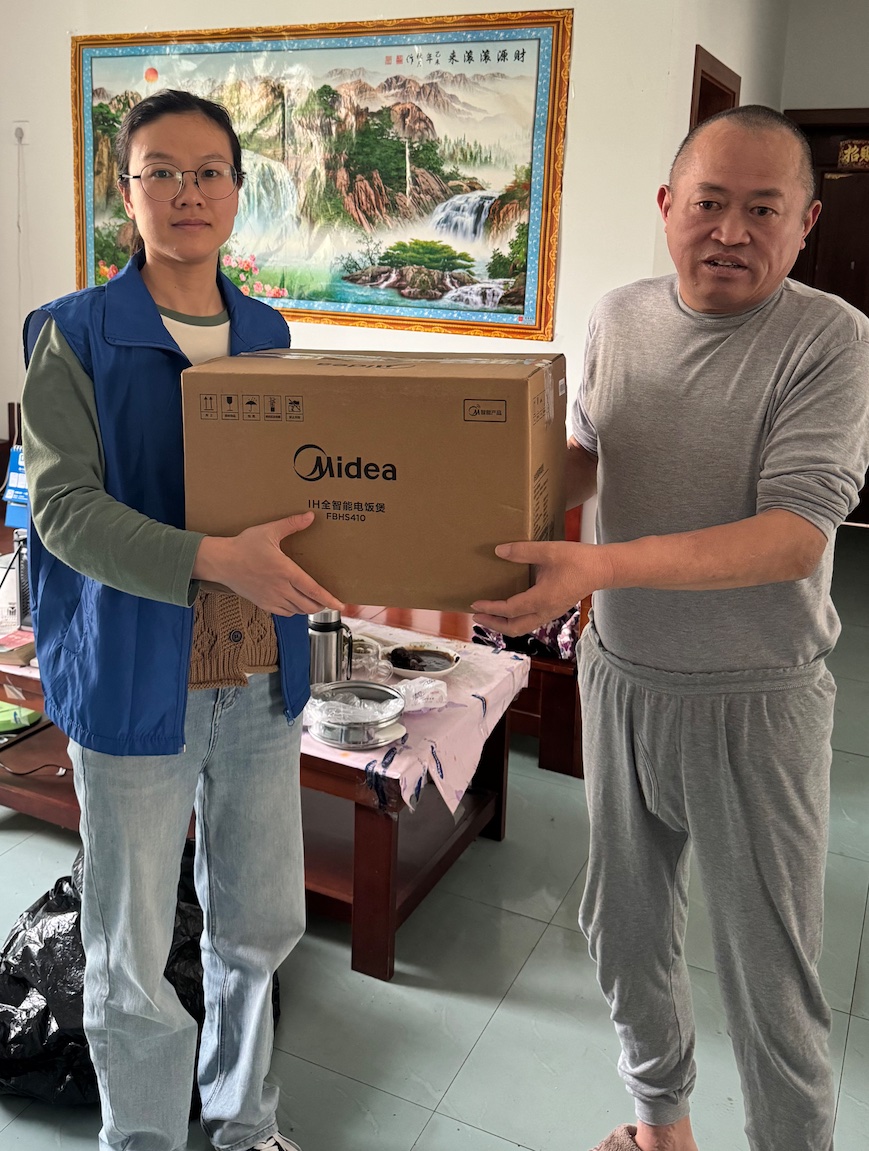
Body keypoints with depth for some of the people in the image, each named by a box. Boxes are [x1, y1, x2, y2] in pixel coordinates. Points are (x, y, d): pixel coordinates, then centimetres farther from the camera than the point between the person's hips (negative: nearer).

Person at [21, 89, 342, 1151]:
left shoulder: (268, 333, 8)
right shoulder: (75, 336, -6)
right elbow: (64, 507, -15)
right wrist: (215, 560, -30)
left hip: (259, 676, 5)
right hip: (135, 679, -4)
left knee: (261, 923, 19)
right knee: (132, 958, 10)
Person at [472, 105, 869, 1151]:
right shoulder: (617, 318, 2)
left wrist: (600, 567, -35)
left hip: (754, 703, -5)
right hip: (619, 676, 6)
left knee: (771, 983, 9)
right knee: (624, 929, 21)